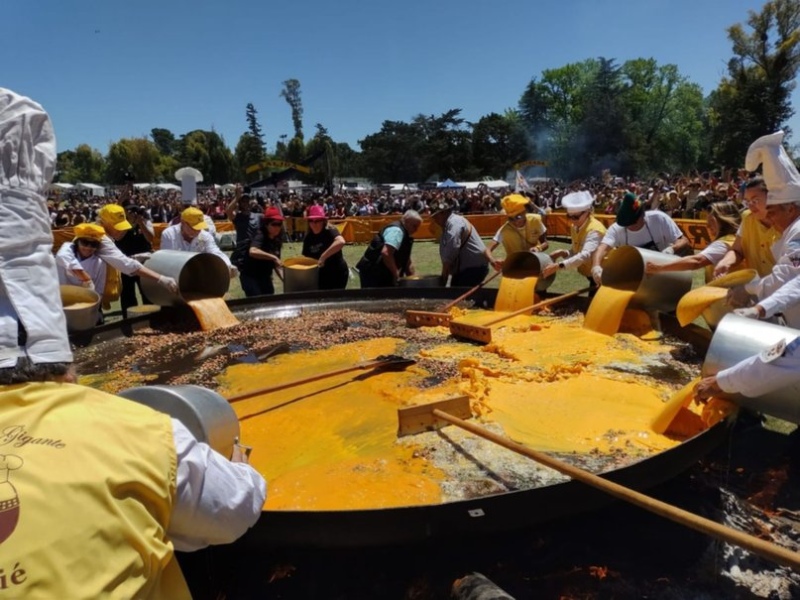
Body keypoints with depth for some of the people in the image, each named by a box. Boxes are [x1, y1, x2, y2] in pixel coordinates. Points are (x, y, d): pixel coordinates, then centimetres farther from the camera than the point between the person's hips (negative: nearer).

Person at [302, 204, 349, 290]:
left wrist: (323, 257, -40)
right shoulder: (308, 238, 0)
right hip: (320, 275, 6)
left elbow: (341, 242, -41)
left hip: (337, 274, -6)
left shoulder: (330, 231, -19)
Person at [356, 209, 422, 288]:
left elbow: (406, 260, 24)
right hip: (373, 273, -11)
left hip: (384, 275, 11)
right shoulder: (396, 230, -17)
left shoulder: (405, 234, 15)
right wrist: (396, 274, -22)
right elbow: (386, 253, -31)